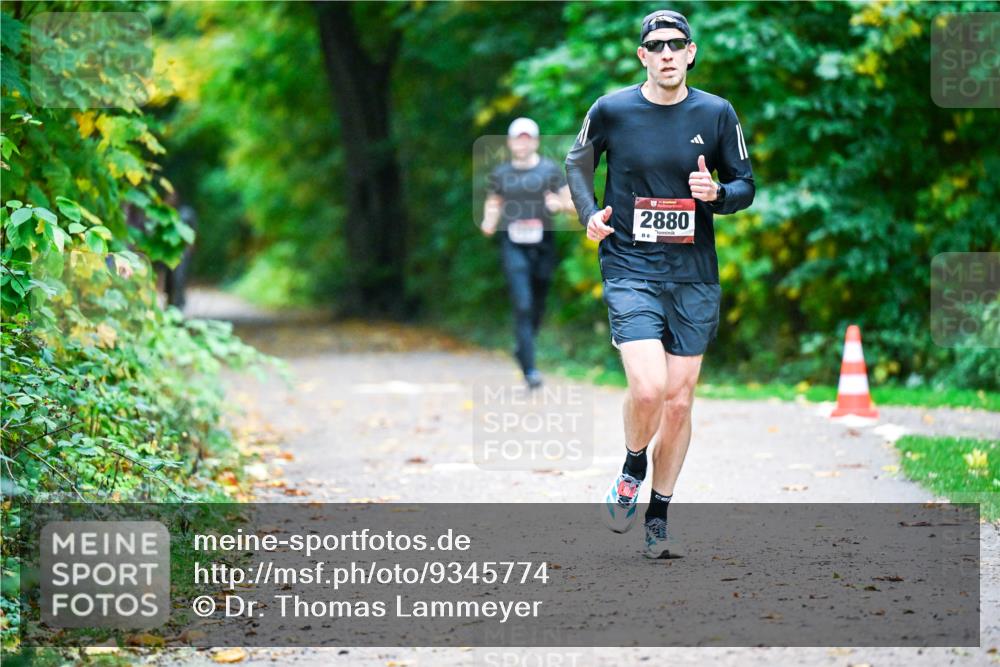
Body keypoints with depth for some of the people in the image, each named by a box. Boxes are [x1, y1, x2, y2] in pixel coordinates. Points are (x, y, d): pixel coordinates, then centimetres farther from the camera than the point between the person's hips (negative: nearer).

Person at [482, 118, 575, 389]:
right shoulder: (501, 174, 8)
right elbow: (493, 204, 19)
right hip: (513, 246, -1)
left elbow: (571, 203, 6)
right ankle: (530, 369, -15)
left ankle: (523, 349, 36)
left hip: (542, 244, 1)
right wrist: (489, 222, -2)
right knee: (523, 305, -13)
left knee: (538, 305, 10)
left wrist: (559, 204, -17)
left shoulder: (550, 170, 4)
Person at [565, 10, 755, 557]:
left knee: (679, 400, 4)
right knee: (648, 388, -19)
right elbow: (578, 162, 15)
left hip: (694, 276, 2)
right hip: (630, 270, -2)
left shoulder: (716, 114, 2)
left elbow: (744, 185, 11)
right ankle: (632, 468, 13)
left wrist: (718, 195, -11)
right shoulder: (612, 110, -2)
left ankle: (658, 518, 18)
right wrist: (589, 213, -1)